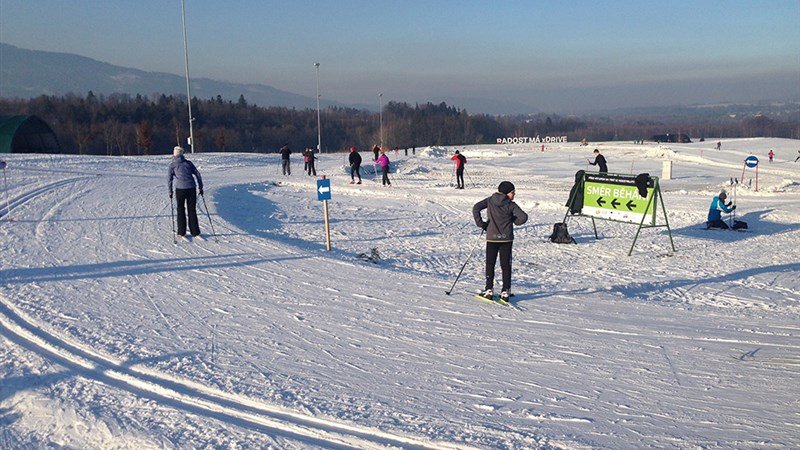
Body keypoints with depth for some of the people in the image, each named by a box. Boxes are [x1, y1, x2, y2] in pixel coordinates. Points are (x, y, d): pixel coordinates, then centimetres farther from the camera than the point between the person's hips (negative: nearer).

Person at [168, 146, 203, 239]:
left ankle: (181, 233, 10)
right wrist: (200, 187, 16)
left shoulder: (172, 164, 7)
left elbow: (169, 178, -3)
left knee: (181, 210, 9)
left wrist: (170, 191, 1)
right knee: (192, 210, 9)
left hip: (180, 189, -2)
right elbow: (197, 174, 12)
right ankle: (195, 232, 10)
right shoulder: (188, 163, 14)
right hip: (191, 188, 2)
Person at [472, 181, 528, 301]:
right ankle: (505, 291, 6)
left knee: (490, 264, 10)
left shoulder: (490, 200, 2)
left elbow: (476, 208, -6)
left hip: (491, 237, 1)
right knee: (505, 265, 8)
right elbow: (523, 217, -14)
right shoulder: (511, 205, -6)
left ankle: (489, 289, 5)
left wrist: (481, 223, -1)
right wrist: (513, 221, 6)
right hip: (506, 238, -1)